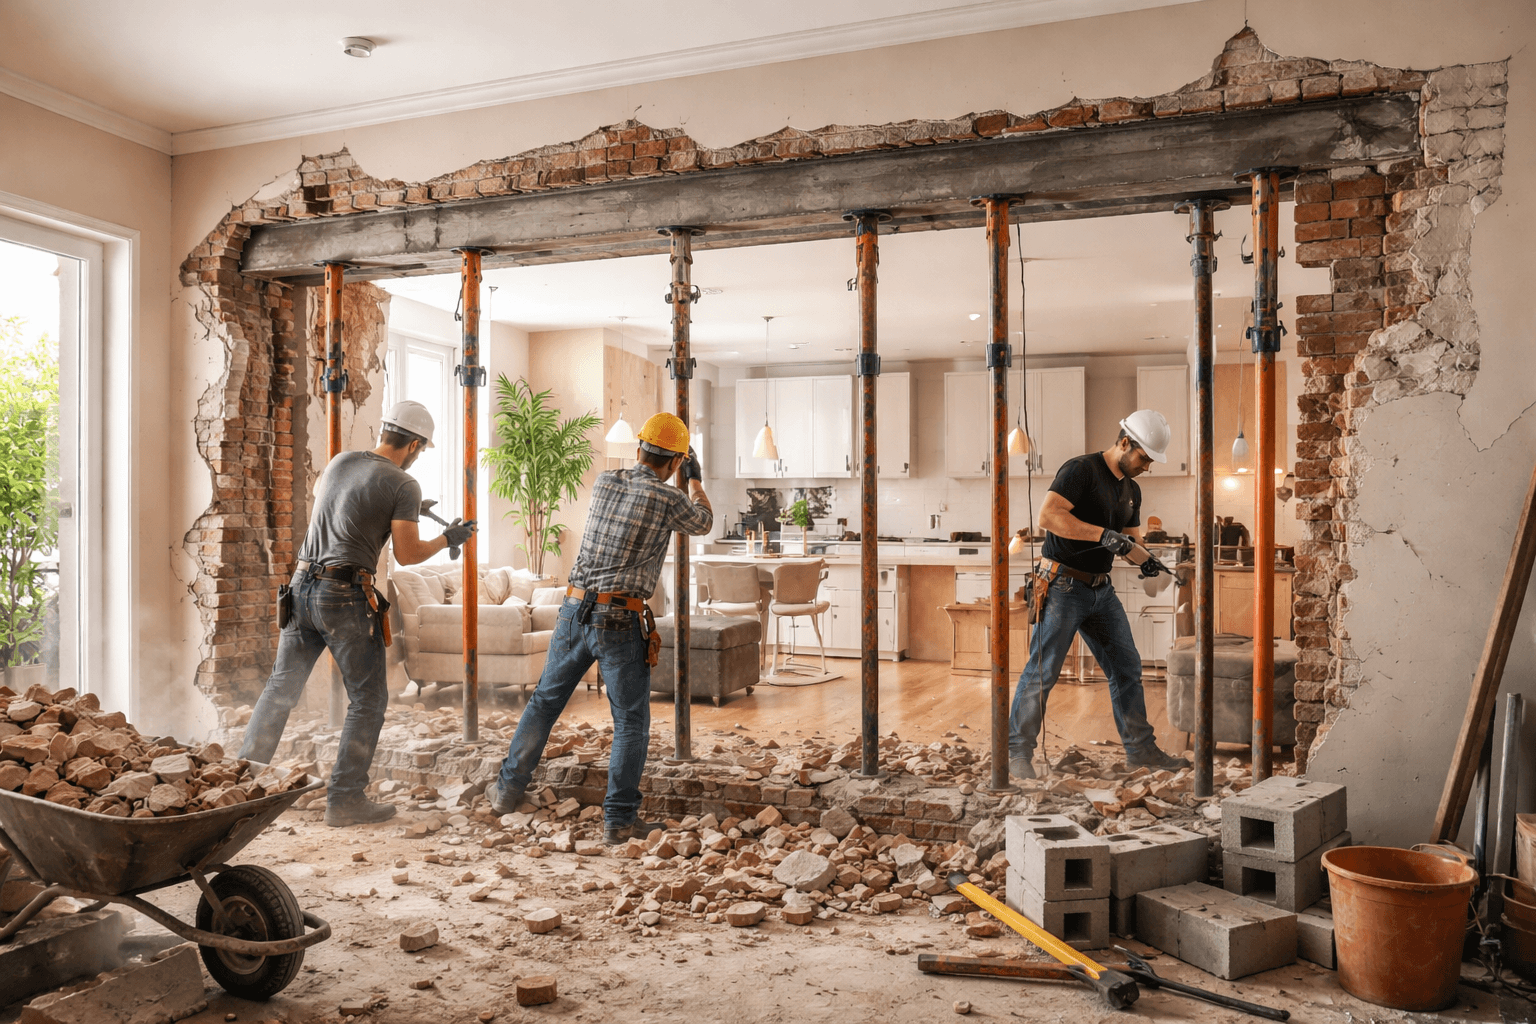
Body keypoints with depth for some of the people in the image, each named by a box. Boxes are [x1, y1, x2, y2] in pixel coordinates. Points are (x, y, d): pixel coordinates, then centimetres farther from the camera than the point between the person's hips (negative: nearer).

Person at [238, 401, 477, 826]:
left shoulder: (341, 461, 13)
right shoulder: (404, 485, -7)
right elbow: (407, 554, -9)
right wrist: (448, 539, 9)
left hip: (301, 588, 7)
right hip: (346, 597, -6)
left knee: (280, 689, 18)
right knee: (368, 699, 5)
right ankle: (344, 799, 5)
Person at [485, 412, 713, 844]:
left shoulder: (604, 482, 6)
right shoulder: (669, 500, -8)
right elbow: (702, 522, 15)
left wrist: (646, 464, 44)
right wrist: (694, 479, 32)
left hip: (575, 610, 5)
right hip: (621, 622, -5)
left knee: (545, 700, 19)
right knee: (631, 722, 5)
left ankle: (508, 788, 30)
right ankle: (619, 819, 5)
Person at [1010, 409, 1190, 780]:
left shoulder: (1131, 490, 14)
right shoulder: (1081, 469, -13)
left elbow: (1131, 537, 17)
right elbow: (1048, 515, -25)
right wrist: (1103, 534, -28)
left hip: (1101, 589, 8)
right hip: (1062, 585, -8)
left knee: (1127, 668, 10)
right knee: (1042, 671, -5)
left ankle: (1141, 749, 22)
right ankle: (1018, 751, 5)